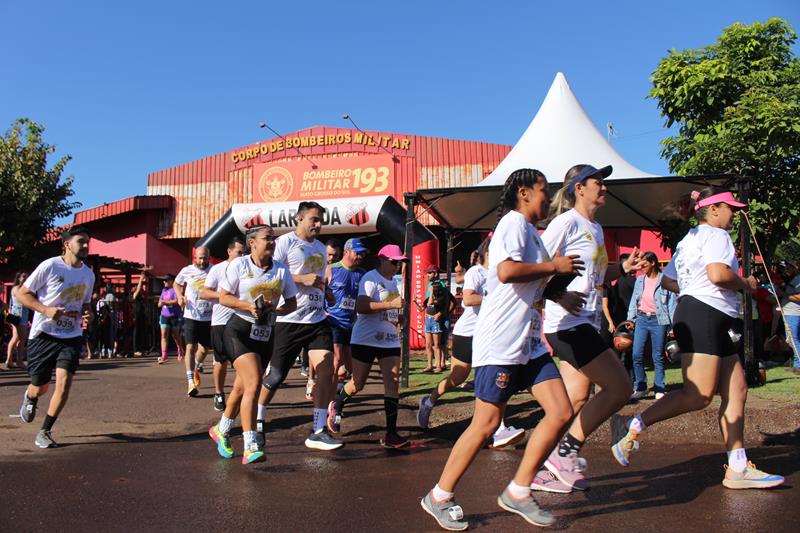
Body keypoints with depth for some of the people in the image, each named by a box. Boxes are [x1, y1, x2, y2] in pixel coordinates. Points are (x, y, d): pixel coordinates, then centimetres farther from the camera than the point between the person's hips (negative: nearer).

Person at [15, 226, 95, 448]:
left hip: (71, 336, 3)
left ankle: (44, 432, 0)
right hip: (43, 334, -3)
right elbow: (22, 293, -6)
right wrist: (46, 310, -20)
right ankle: (30, 398, 48)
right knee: (40, 387, 8)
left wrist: (87, 312, -2)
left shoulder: (88, 274, 6)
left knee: (65, 380, -15)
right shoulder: (50, 266, -11)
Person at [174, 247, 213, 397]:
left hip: (208, 317, 1)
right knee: (190, 347, -11)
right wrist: (180, 295, 0)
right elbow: (177, 283, 19)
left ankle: (196, 368, 43)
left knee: (204, 349, 10)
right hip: (191, 316, -1)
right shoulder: (187, 271, 0)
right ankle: (191, 382, -8)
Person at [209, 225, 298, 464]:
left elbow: (292, 302, 9)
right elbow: (223, 297, -3)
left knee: (242, 387, 14)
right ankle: (250, 448, -16)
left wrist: (275, 310, -11)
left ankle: (221, 430, 39)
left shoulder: (281, 270, 5)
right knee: (254, 384, -20)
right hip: (240, 330, -5)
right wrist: (248, 306, -18)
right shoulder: (238, 265, -5)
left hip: (266, 333, 5)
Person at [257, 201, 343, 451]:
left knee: (326, 371, -6)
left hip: (317, 320, 6)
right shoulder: (285, 242, -6)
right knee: (276, 375, 3)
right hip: (288, 320, -6)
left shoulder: (321, 248, 17)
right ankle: (257, 421, 28)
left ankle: (318, 432, 0)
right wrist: (302, 279, -19)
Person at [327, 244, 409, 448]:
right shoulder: (371, 278, -12)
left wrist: (397, 317, 13)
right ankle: (336, 406, 37)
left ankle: (391, 433, -3)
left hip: (390, 340, 7)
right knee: (358, 383, 5)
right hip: (366, 339, -7)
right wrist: (391, 304, -28)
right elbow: (361, 306, -25)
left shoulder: (393, 282, 15)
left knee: (393, 383, -5)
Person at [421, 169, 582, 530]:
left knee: (561, 412, 1)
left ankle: (517, 492, 12)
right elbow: (507, 271, -26)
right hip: (500, 341, -10)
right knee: (486, 423, -4)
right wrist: (554, 266, -14)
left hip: (529, 341, 10)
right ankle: (439, 497, 12)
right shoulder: (514, 221, -8)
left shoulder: (529, 230, 22)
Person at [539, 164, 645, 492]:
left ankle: (547, 469, 19)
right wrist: (559, 296, -26)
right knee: (620, 387, -11)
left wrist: (624, 268, 12)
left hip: (586, 324, 10)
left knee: (576, 400, 9)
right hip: (568, 324, -10)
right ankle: (565, 452, -1)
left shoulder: (595, 228, 19)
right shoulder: (567, 222, -9)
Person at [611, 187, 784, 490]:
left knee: (737, 391, 6)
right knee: (699, 395, -17)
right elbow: (718, 274, -21)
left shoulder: (688, 240, 26)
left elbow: (667, 281, 25)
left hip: (713, 323, 11)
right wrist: (745, 284, -4)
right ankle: (632, 427, -17)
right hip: (703, 315, -11)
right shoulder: (715, 235, -4)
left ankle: (738, 469, 7)